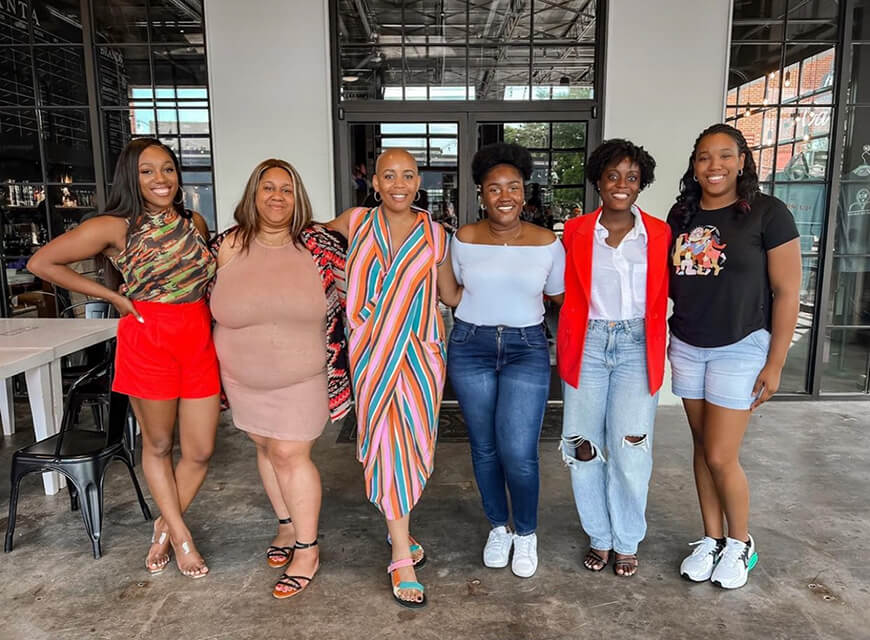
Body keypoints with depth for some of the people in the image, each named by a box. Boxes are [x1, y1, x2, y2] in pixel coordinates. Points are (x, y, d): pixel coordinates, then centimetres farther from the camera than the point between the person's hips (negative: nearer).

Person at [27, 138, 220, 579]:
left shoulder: (195, 223, 6)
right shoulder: (115, 228, -7)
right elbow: (41, 262, -4)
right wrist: (113, 296, -5)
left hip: (200, 344, 4)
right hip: (147, 344, -4)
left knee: (200, 451, 8)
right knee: (158, 445, 12)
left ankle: (164, 527, 32)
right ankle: (180, 535, 30)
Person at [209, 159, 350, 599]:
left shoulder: (317, 243, -9)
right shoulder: (228, 245, -4)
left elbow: (350, 290, 0)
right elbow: (212, 304, 9)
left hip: (302, 376, -3)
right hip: (245, 377, 3)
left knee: (290, 454, -2)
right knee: (266, 448, 15)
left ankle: (307, 549, 14)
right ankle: (287, 525, 37)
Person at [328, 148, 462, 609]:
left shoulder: (434, 235, 4)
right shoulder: (356, 222, 3)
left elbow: (452, 295, 11)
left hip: (419, 351, 1)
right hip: (373, 352, -1)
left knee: (415, 441, 8)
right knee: (388, 442, -3)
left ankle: (398, 526, 35)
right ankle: (402, 559, 7)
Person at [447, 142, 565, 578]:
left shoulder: (547, 242, -3)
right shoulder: (464, 239, 0)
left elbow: (559, 296, 7)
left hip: (527, 349, -1)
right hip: (470, 347, 2)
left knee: (518, 452, -7)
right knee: (484, 448, 11)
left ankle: (526, 533, 22)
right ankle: (498, 527, 35)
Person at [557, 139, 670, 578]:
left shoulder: (659, 234, 2)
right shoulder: (575, 232, 3)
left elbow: (665, 295, 7)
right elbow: (562, 292, 9)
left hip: (636, 347, 0)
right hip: (587, 345, 1)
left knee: (629, 450, -3)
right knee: (584, 447, 5)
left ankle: (627, 541, 21)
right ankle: (599, 537, 26)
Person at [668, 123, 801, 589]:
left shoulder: (767, 213, -10)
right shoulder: (681, 214, 5)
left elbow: (786, 292, -9)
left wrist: (774, 364, -11)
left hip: (740, 349, -4)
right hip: (687, 348, 5)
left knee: (721, 457, -2)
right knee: (702, 448, 12)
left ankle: (741, 543, 24)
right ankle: (711, 539, 29)